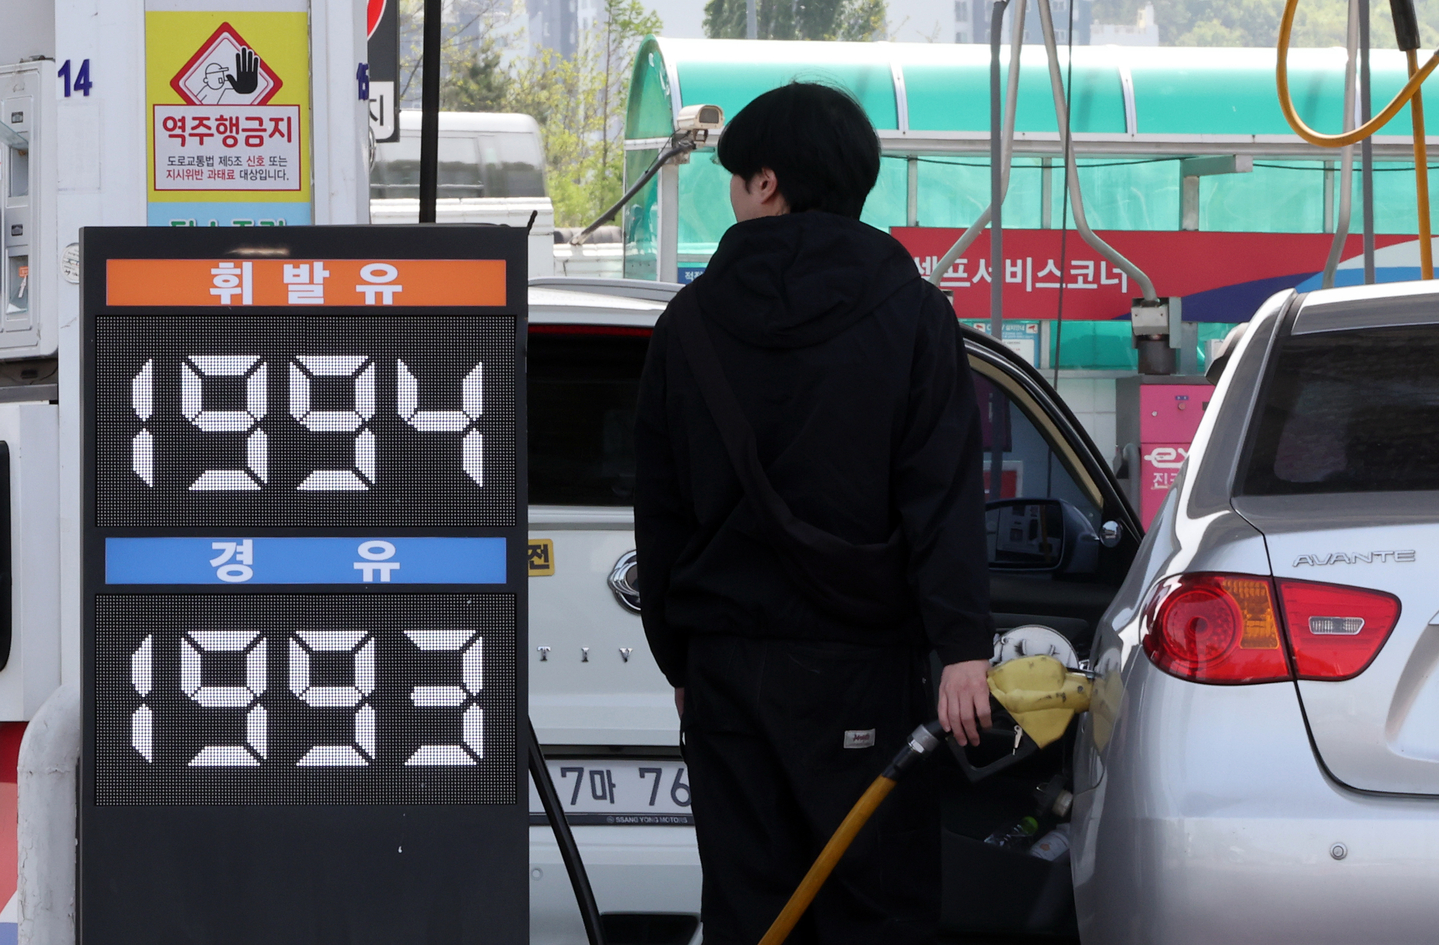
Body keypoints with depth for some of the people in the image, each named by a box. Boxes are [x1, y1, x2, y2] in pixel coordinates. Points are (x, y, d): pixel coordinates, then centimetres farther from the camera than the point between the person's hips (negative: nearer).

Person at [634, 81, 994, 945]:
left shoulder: (690, 322, 6)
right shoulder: (911, 314, -2)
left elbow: (661, 508, 11)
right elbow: (945, 493, -11)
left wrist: (678, 655, 18)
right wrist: (963, 645, -16)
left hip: (725, 666, 3)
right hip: (859, 664, -3)